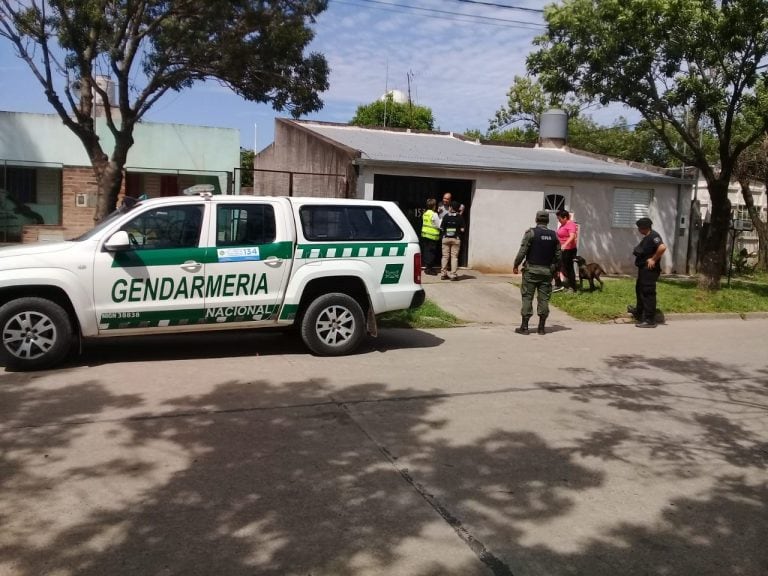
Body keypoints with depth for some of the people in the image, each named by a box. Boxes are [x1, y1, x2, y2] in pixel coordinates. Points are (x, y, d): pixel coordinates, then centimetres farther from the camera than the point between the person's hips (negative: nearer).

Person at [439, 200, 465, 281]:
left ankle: (443, 274, 8)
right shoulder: (460, 217, -4)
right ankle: (453, 274, -2)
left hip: (446, 238, 1)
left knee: (445, 256, 8)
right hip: (456, 239, -1)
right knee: (454, 256, 2)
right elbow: (462, 229, -7)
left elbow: (441, 228, -1)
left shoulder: (446, 216, -1)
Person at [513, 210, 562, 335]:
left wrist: (516, 265, 0)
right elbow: (558, 255, 8)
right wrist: (556, 268, 20)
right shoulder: (554, 235, 7)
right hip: (547, 271, 4)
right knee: (544, 298, 6)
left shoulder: (531, 233, -7)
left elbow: (522, 251, -10)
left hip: (531, 270, -4)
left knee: (527, 297, 0)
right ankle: (541, 327, 9)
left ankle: (524, 326, -1)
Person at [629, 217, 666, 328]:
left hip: (649, 270, -11)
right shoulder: (647, 237, 13)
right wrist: (636, 251, 7)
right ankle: (638, 312, 42)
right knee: (639, 289, 24)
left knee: (648, 293, -7)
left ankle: (650, 320, -2)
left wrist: (653, 259, -24)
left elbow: (662, 247, -34)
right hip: (644, 269, 11)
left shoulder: (653, 236, -19)